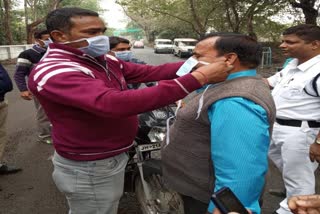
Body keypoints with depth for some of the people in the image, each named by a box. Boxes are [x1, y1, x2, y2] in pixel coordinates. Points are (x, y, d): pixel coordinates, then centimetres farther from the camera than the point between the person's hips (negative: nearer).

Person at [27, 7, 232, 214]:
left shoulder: (103, 60, 2)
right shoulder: (52, 72, -29)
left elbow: (148, 71, -5)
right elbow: (114, 103, -43)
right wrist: (198, 78, -43)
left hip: (113, 156, 9)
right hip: (89, 168, -8)